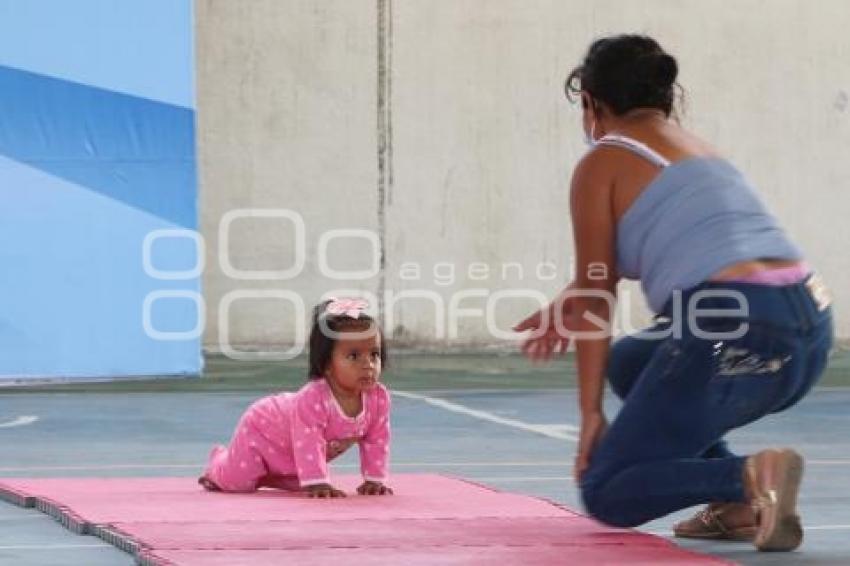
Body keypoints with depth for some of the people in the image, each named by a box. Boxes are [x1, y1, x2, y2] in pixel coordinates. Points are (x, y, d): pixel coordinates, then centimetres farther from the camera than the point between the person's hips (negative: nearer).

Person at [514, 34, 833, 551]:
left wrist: (591, 413, 8)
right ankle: (738, 506, 13)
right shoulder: (701, 150, 28)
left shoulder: (603, 163, 6)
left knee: (606, 494, 6)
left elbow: (595, 298, 4)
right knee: (628, 364, 33)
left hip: (733, 336, -7)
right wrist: (566, 311, 53)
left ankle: (748, 478, -20)